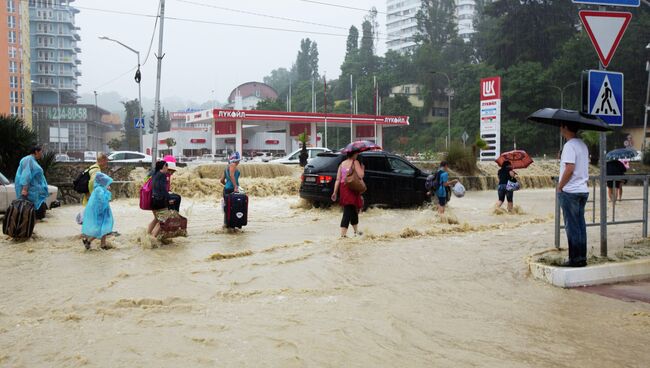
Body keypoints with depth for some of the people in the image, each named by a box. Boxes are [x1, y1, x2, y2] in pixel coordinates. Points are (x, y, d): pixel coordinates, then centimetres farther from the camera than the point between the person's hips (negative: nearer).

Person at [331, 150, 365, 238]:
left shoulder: (342, 164, 12)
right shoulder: (355, 162, -6)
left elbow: (338, 179, 7)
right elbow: (361, 175, -16)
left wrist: (335, 192, 6)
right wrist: (362, 168, 4)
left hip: (343, 187, 7)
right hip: (351, 188, -7)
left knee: (353, 210, 21)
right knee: (348, 212, -7)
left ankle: (356, 231, 36)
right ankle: (343, 234, -14)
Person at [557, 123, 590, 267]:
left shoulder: (569, 145, -14)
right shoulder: (583, 145, 14)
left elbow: (569, 168, -22)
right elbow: (584, 167, 15)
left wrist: (560, 186, -12)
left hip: (570, 191, -9)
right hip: (583, 190, 9)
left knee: (572, 226, -3)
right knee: (580, 225, 12)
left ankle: (575, 259, 1)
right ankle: (582, 258, 15)